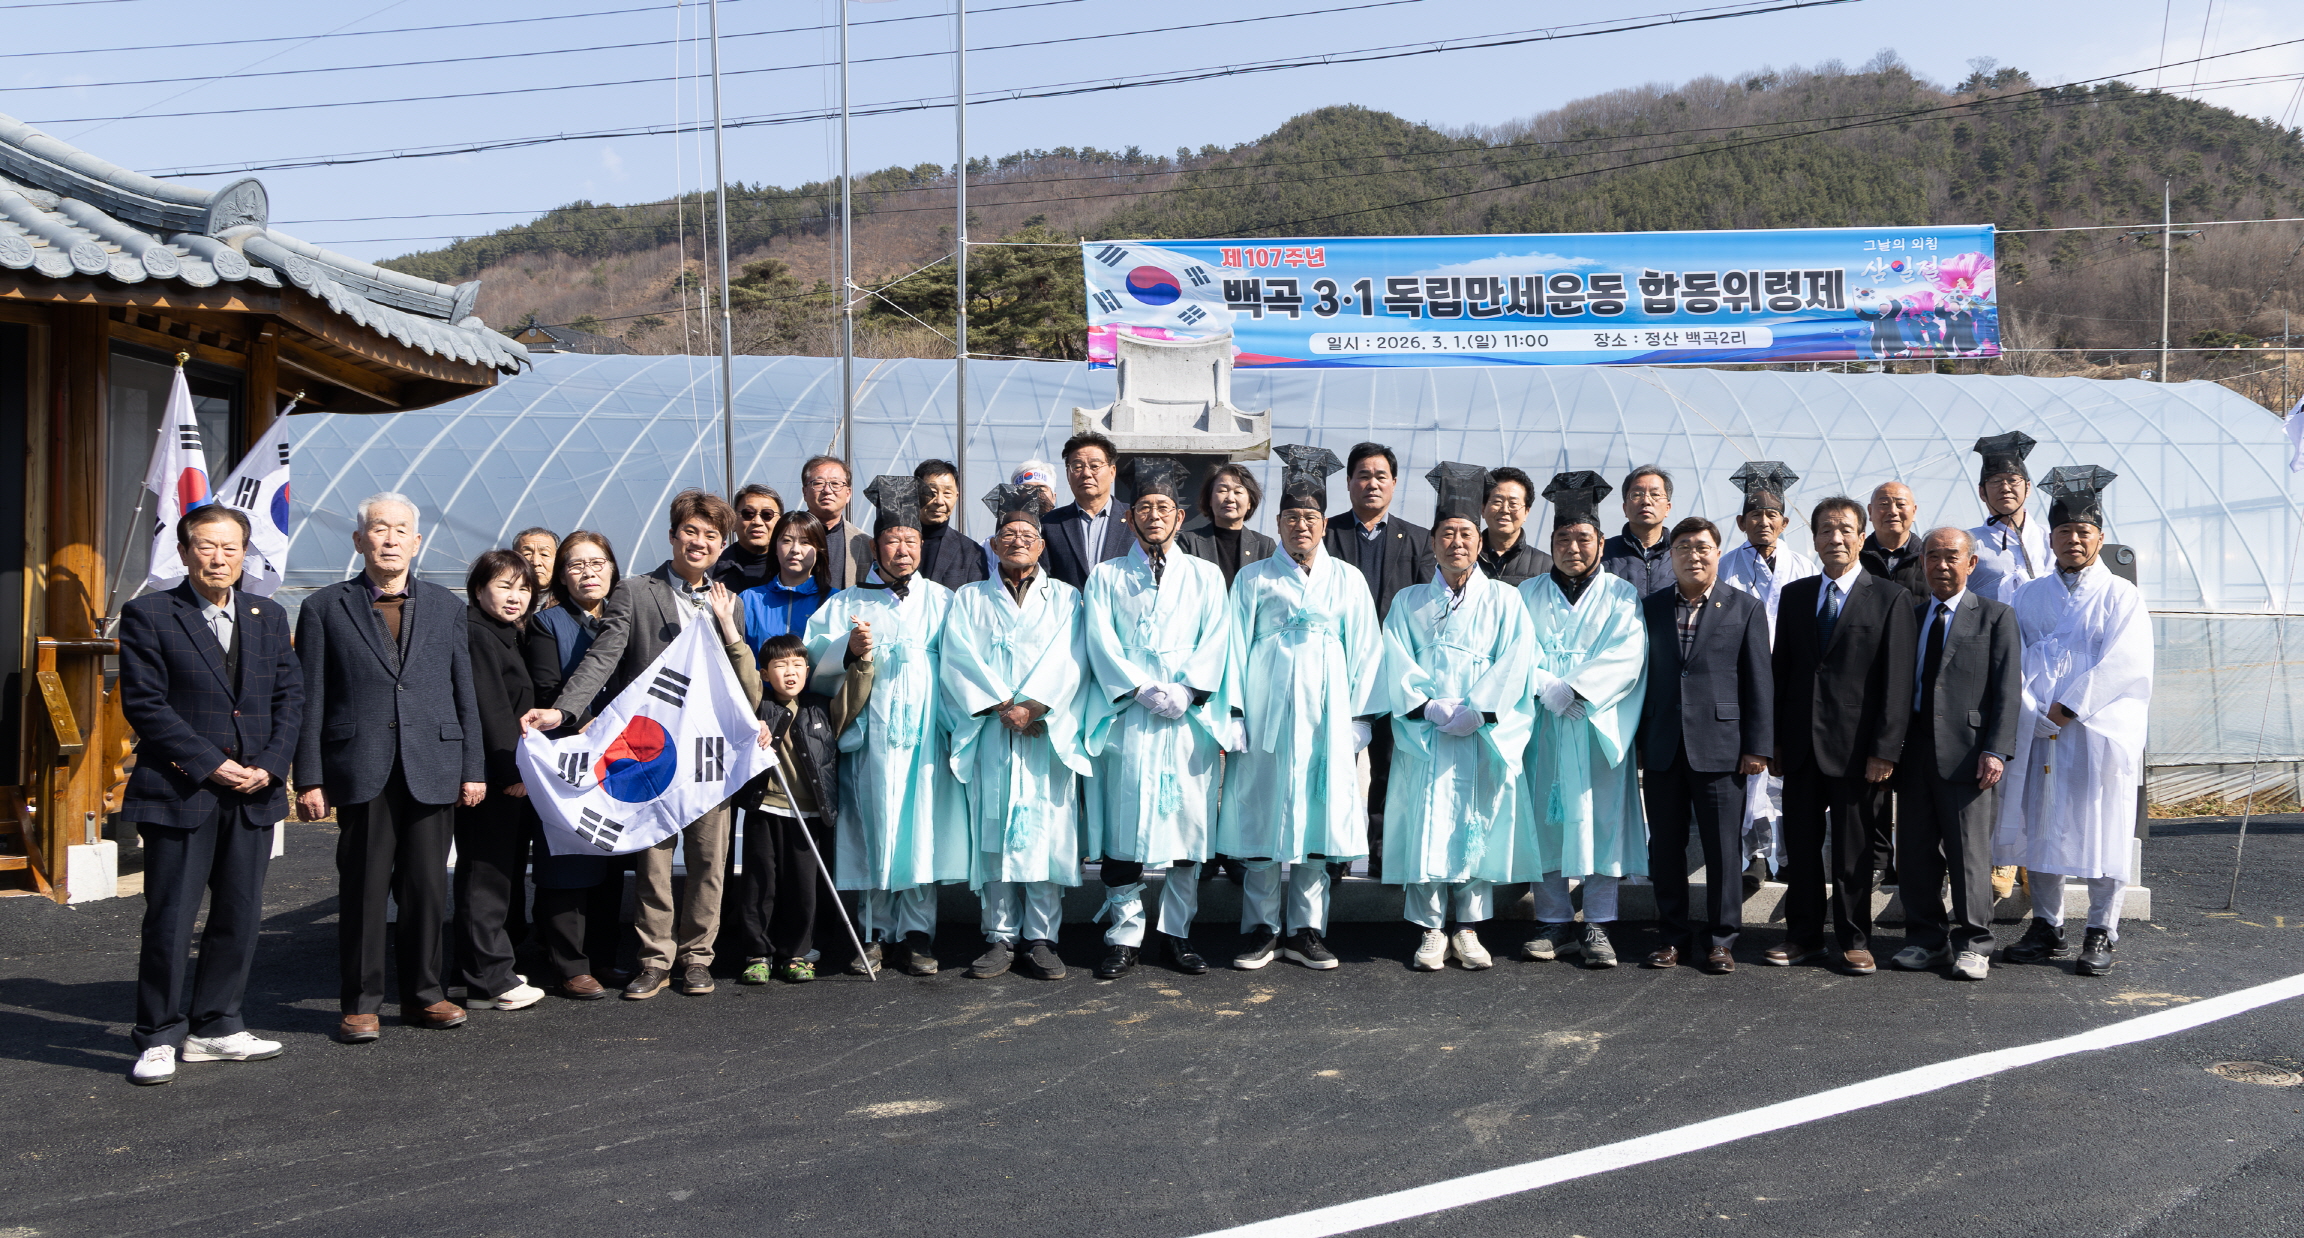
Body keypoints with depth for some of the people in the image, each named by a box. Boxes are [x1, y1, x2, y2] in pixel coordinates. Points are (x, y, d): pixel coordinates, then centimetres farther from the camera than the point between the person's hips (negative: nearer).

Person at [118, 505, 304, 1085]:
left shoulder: (269, 618, 12)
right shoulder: (148, 616, -2)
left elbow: (289, 698, 10)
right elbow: (145, 704, -8)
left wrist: (269, 766, -5)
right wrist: (211, 765, -13)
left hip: (255, 794, 5)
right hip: (179, 792, -5)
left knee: (240, 918, 9)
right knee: (169, 922, -1)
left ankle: (215, 1027, 21)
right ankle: (159, 1038, 10)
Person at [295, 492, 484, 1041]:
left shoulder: (445, 606, 13)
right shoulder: (325, 607, 6)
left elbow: (465, 692, 12)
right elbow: (310, 700, 3)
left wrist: (473, 768, 7)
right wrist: (309, 778, -3)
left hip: (433, 770, 2)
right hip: (361, 770, -2)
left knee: (427, 887, 6)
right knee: (362, 888, 2)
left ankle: (423, 995, 18)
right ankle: (360, 1003, 11)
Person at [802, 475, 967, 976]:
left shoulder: (943, 601, 14)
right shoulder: (846, 605, 12)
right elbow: (813, 660, 0)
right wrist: (848, 650, -17)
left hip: (925, 732, 0)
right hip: (871, 735, 0)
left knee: (922, 827, -2)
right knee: (873, 827, -1)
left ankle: (916, 934, 5)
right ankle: (875, 932, 9)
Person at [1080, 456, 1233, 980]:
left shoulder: (1205, 576, 15)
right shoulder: (1106, 577, 13)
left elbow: (1215, 640, 4)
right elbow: (1101, 643, 2)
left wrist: (1185, 691, -11)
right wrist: (1143, 690, -12)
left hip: (1189, 718, 1)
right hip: (1127, 719, -1)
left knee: (1188, 820, 0)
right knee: (1123, 822, -5)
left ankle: (1177, 930, 10)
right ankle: (1125, 935, 2)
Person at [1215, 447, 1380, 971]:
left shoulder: (1348, 580, 12)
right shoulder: (1253, 579, 8)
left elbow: (1364, 651, 11)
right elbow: (1237, 646, 4)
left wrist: (1358, 716, 2)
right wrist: (1234, 712, -5)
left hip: (1325, 710, 1)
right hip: (1268, 708, -1)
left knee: (1317, 813, 2)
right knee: (1263, 812, -1)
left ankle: (1305, 930, 10)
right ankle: (1261, 930, 7)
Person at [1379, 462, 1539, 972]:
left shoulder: (1504, 600, 8)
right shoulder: (1409, 602, 11)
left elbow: (1515, 662, -2)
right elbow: (1398, 663, 2)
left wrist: (1476, 710, -14)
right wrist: (1428, 706, -14)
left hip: (1484, 735, 0)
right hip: (1424, 736, 0)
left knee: (1479, 825, 1)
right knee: (1427, 827, -4)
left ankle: (1469, 930, 10)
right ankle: (1432, 931, 4)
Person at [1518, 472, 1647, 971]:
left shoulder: (1621, 596, 9)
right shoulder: (1528, 595, 13)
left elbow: (1626, 656, -4)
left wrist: (1576, 689, -16)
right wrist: (1546, 686, -15)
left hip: (1599, 726, -1)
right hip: (1541, 725, 1)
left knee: (1601, 820, -3)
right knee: (1543, 821, 0)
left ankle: (1598, 927, 2)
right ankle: (1557, 925, 7)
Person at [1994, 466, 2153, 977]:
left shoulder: (2122, 597, 2)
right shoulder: (2029, 596, 12)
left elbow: (2120, 665, -9)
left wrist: (2067, 708, -15)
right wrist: (2034, 714, -10)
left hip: (2099, 734, -3)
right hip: (2037, 736, 3)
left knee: (2100, 833, -1)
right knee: (2039, 828, 6)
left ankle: (2101, 933, 9)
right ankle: (2047, 926, 16)